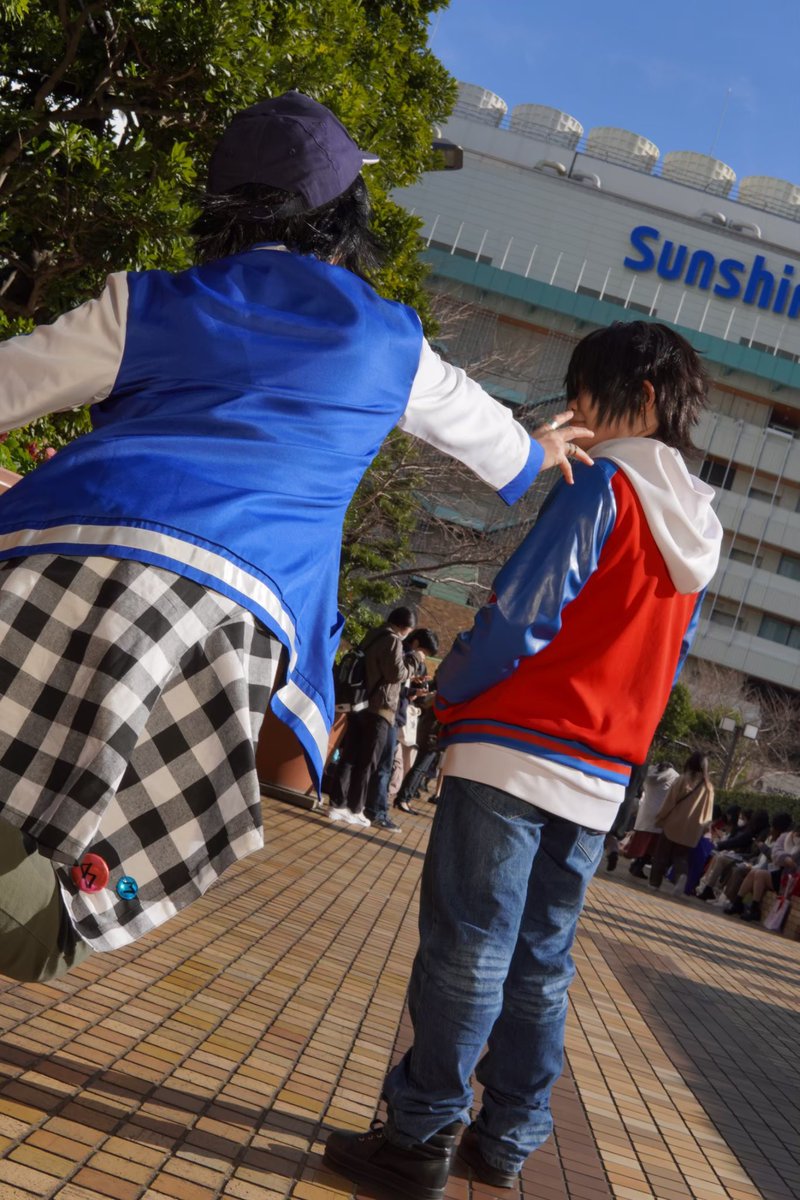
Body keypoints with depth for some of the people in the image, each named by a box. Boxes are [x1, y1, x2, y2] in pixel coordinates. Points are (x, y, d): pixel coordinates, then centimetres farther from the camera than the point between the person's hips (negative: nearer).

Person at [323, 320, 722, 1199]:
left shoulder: (603, 485, -9)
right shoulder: (695, 535, 15)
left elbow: (523, 613, -14)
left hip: (514, 756, -7)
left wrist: (452, 688, 0)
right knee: (540, 964, 13)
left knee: (466, 954, -3)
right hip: (598, 783, 8)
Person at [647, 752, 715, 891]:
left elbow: (669, 802, -7)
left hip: (673, 825, -2)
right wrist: (704, 826, 13)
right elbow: (708, 812, 3)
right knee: (681, 857, 11)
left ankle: (655, 882, 12)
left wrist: (659, 819, 3)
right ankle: (682, 875, -16)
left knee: (662, 855, 10)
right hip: (690, 830, 2)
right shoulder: (708, 787, 0)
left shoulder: (682, 780, -9)